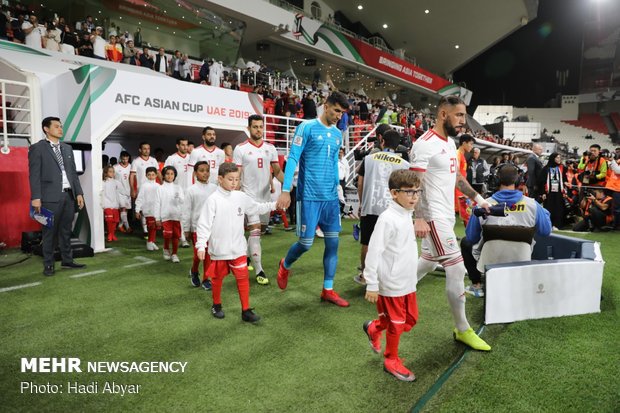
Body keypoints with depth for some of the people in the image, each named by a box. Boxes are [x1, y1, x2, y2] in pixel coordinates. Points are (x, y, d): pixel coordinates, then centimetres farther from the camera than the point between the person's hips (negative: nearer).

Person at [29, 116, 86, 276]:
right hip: (51, 196, -5)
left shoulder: (67, 148, 16)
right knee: (49, 232, 2)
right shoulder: (37, 148, -1)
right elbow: (34, 175, -7)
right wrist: (36, 197, -13)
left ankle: (67, 260, 21)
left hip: (69, 195, 5)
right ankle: (48, 264, 12)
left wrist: (79, 192, 10)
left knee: (66, 230, 12)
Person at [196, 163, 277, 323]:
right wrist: (201, 245, -16)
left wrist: (274, 205, 9)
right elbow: (204, 223, -12)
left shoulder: (241, 197, 2)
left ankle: (246, 311, 10)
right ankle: (216, 305, 36)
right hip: (219, 249, -3)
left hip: (238, 248, 3)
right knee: (217, 278, 15)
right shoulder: (213, 200, -12)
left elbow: (256, 208, 15)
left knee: (243, 277, 1)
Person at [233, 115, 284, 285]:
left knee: (261, 228, 15)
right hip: (249, 195, -5)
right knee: (255, 230, -11)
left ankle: (247, 255, 39)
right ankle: (259, 271, -8)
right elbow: (237, 175, -5)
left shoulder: (270, 148, 6)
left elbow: (277, 171, 7)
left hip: (266, 195, 5)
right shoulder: (240, 148, -5)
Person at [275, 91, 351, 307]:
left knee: (333, 242, 5)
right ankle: (285, 265, 31)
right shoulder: (307, 127, -6)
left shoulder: (338, 134, 13)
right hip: (309, 195, -6)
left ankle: (328, 290, 17)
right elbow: (293, 158, -10)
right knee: (306, 242, -2)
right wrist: (286, 190, -16)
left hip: (331, 197, 6)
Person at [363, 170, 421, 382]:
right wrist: (371, 285, -19)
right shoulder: (387, 218, -21)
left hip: (408, 282, 9)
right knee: (396, 323, 8)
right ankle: (391, 360, 32)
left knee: (411, 320, 18)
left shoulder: (407, 215, 6)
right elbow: (374, 252, -21)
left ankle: (374, 328, 40)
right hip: (391, 284, -8)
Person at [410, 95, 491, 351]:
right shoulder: (425, 144, -16)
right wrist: (419, 218, -27)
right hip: (434, 216, -10)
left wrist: (477, 198, 25)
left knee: (428, 261, 20)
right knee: (456, 269, -7)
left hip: (446, 214, 10)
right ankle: (462, 330, 7)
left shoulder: (450, 143, 13)